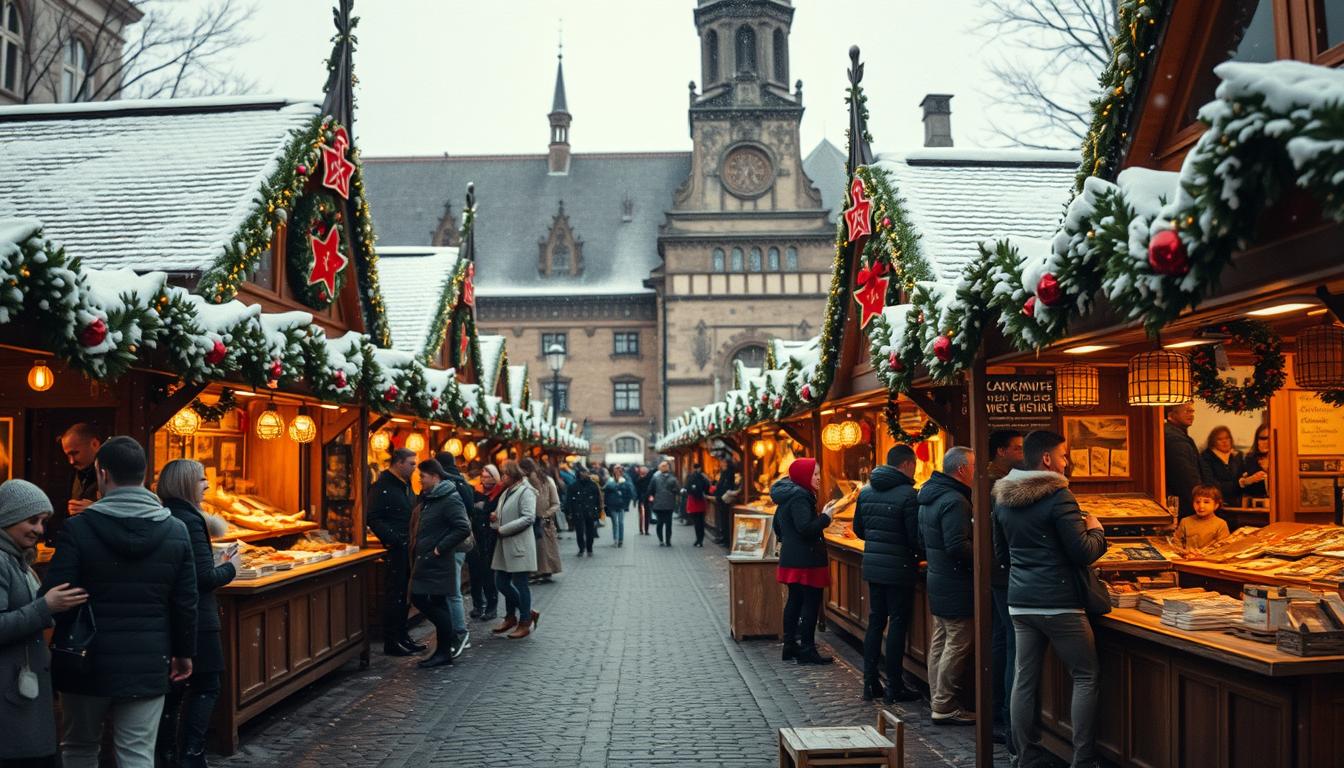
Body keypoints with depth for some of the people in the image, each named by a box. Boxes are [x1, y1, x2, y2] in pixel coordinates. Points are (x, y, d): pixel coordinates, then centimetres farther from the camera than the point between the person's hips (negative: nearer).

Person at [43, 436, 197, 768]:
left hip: (87, 664, -1)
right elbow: (186, 603, 2)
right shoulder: (176, 530, -2)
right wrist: (185, 652, 14)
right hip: (148, 665, 1)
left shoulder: (78, 528, -11)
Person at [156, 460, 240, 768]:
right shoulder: (190, 521, -16)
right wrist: (231, 567, -1)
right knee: (206, 687, 3)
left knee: (174, 688, 14)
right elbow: (206, 578, -18)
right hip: (196, 619, -8)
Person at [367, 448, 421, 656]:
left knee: (404, 595, 14)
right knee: (394, 595, -4)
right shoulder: (382, 487, -11)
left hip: (408, 547, 9)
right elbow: (373, 519, -18)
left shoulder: (405, 485, 16)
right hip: (395, 549, -9)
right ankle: (391, 642, 3)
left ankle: (402, 636, 22)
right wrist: (392, 538, -24)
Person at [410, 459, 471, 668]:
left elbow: (463, 529, -26)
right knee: (418, 598, 11)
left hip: (440, 563, -10)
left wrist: (440, 548, -21)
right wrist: (421, 547, 12)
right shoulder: (429, 498, 12)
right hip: (426, 561, 10)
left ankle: (444, 653, 10)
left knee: (438, 604, -2)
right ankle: (453, 636, 20)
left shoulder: (450, 499, -17)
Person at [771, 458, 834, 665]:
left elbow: (777, 526, 22)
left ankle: (790, 646, 21)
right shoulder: (799, 497, -18)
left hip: (790, 558, 10)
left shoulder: (786, 495, 13)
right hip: (805, 560, -10)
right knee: (811, 602, -5)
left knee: (794, 600, 15)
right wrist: (825, 517, -15)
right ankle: (807, 650, -2)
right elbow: (806, 528, -26)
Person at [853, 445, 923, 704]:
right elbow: (916, 537, -16)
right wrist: (918, 554, 4)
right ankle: (894, 688, 6)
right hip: (899, 569, -6)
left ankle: (870, 683, 16)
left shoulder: (866, 492, 6)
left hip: (872, 566, 6)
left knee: (875, 622, 14)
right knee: (898, 624, 2)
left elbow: (858, 529, 14)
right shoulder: (908, 495, -15)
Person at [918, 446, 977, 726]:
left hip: (937, 578, 10)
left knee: (940, 642, 16)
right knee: (957, 646, -4)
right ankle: (944, 707, 1)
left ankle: (937, 699, 24)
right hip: (956, 585, -10)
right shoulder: (954, 501, -20)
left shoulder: (929, 496, 12)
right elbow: (958, 547, -25)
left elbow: (923, 538, 20)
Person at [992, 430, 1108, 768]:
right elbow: (1084, 553, -13)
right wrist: (1096, 530, 5)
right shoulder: (1058, 496, -13)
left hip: (1020, 601, 7)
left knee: (1025, 679, 8)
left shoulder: (1002, 498, 9)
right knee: (1086, 677, 5)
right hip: (1059, 603, -6)